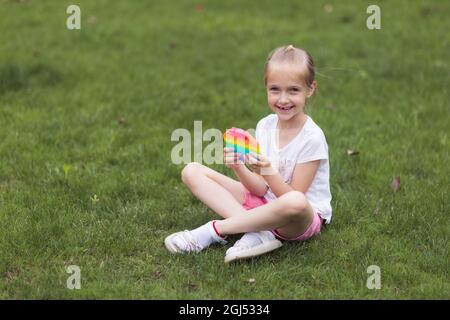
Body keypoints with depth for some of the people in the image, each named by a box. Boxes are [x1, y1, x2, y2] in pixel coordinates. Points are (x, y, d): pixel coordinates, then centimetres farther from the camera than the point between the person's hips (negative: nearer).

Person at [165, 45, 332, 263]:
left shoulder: (312, 137, -16)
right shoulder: (265, 126, 0)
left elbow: (293, 196, -16)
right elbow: (262, 189, -3)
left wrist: (268, 171, -32)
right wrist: (239, 168, -22)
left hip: (306, 217, -6)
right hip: (265, 203, 6)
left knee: (294, 203, -45)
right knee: (192, 171, -5)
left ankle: (214, 230, -24)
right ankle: (258, 231, -22)